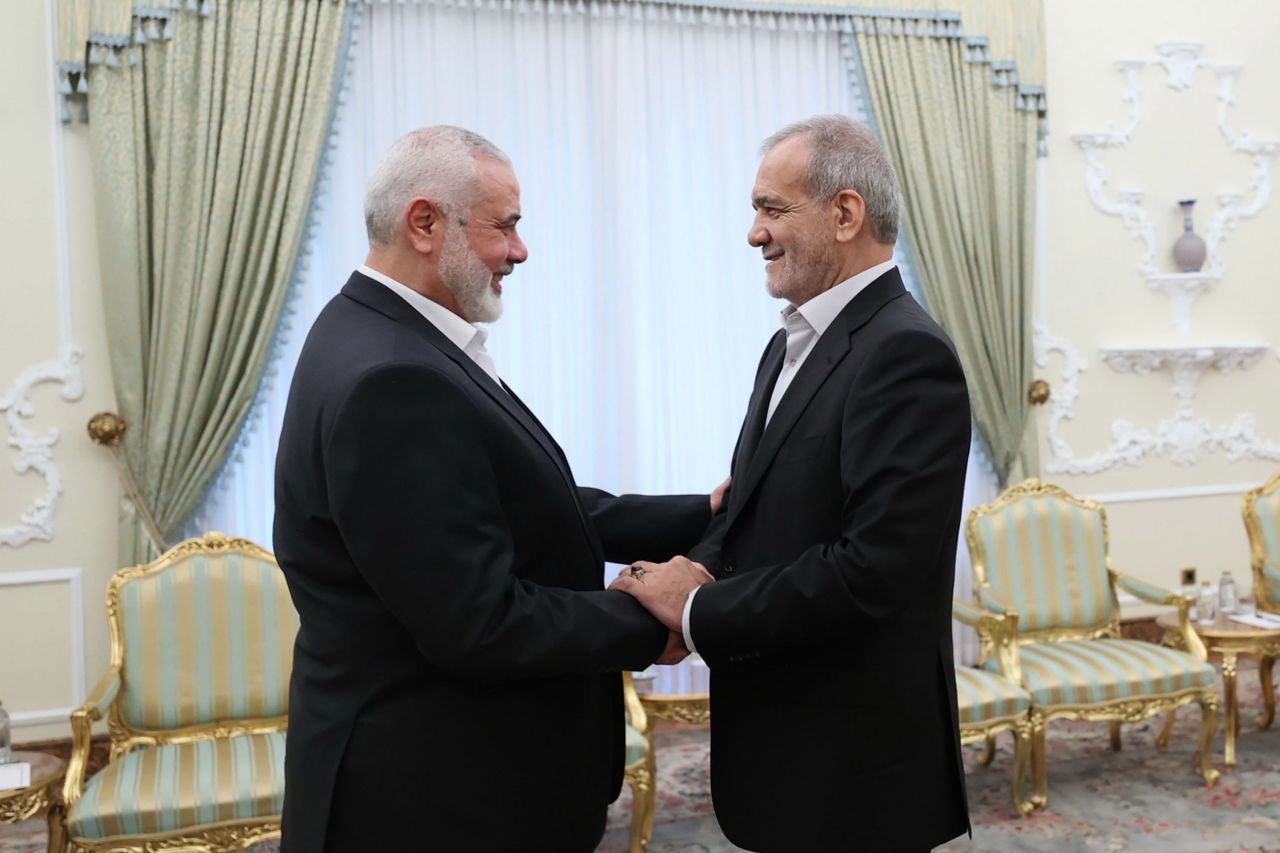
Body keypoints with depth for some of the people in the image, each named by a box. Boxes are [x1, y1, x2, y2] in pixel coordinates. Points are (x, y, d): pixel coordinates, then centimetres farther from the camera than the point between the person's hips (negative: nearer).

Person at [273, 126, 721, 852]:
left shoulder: (395, 340, 3)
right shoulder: (391, 381, -27)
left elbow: (525, 510, 6)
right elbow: (480, 626, -27)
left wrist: (702, 516, 2)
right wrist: (650, 621, -14)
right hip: (430, 790, -9)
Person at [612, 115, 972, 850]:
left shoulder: (905, 353, -20)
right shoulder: (793, 344, 10)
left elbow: (873, 568, -26)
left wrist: (698, 611, -19)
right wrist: (699, 570, -9)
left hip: (855, 760, -8)